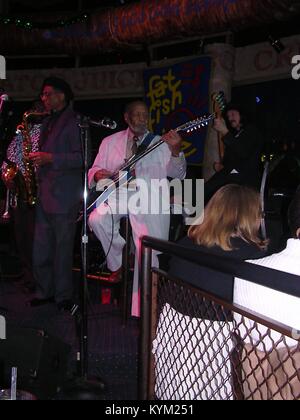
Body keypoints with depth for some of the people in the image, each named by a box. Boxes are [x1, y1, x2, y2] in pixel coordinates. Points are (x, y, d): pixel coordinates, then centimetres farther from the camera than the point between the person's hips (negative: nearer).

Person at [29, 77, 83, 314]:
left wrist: (50, 158, -20)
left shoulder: (74, 122, -6)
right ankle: (45, 292, 23)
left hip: (64, 196, -8)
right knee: (41, 250, 10)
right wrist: (37, 159, 10)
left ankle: (64, 296, 10)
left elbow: (81, 158, -14)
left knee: (62, 249, -1)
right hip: (44, 194, 8)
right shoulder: (48, 123, 20)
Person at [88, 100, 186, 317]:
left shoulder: (161, 144, 7)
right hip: (118, 198, 2)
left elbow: (178, 174, -4)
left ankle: (143, 310, 8)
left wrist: (176, 152, -23)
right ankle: (118, 260, 2)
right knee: (97, 220, -27)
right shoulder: (110, 142, 14)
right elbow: (95, 170, 17)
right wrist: (97, 175, -8)